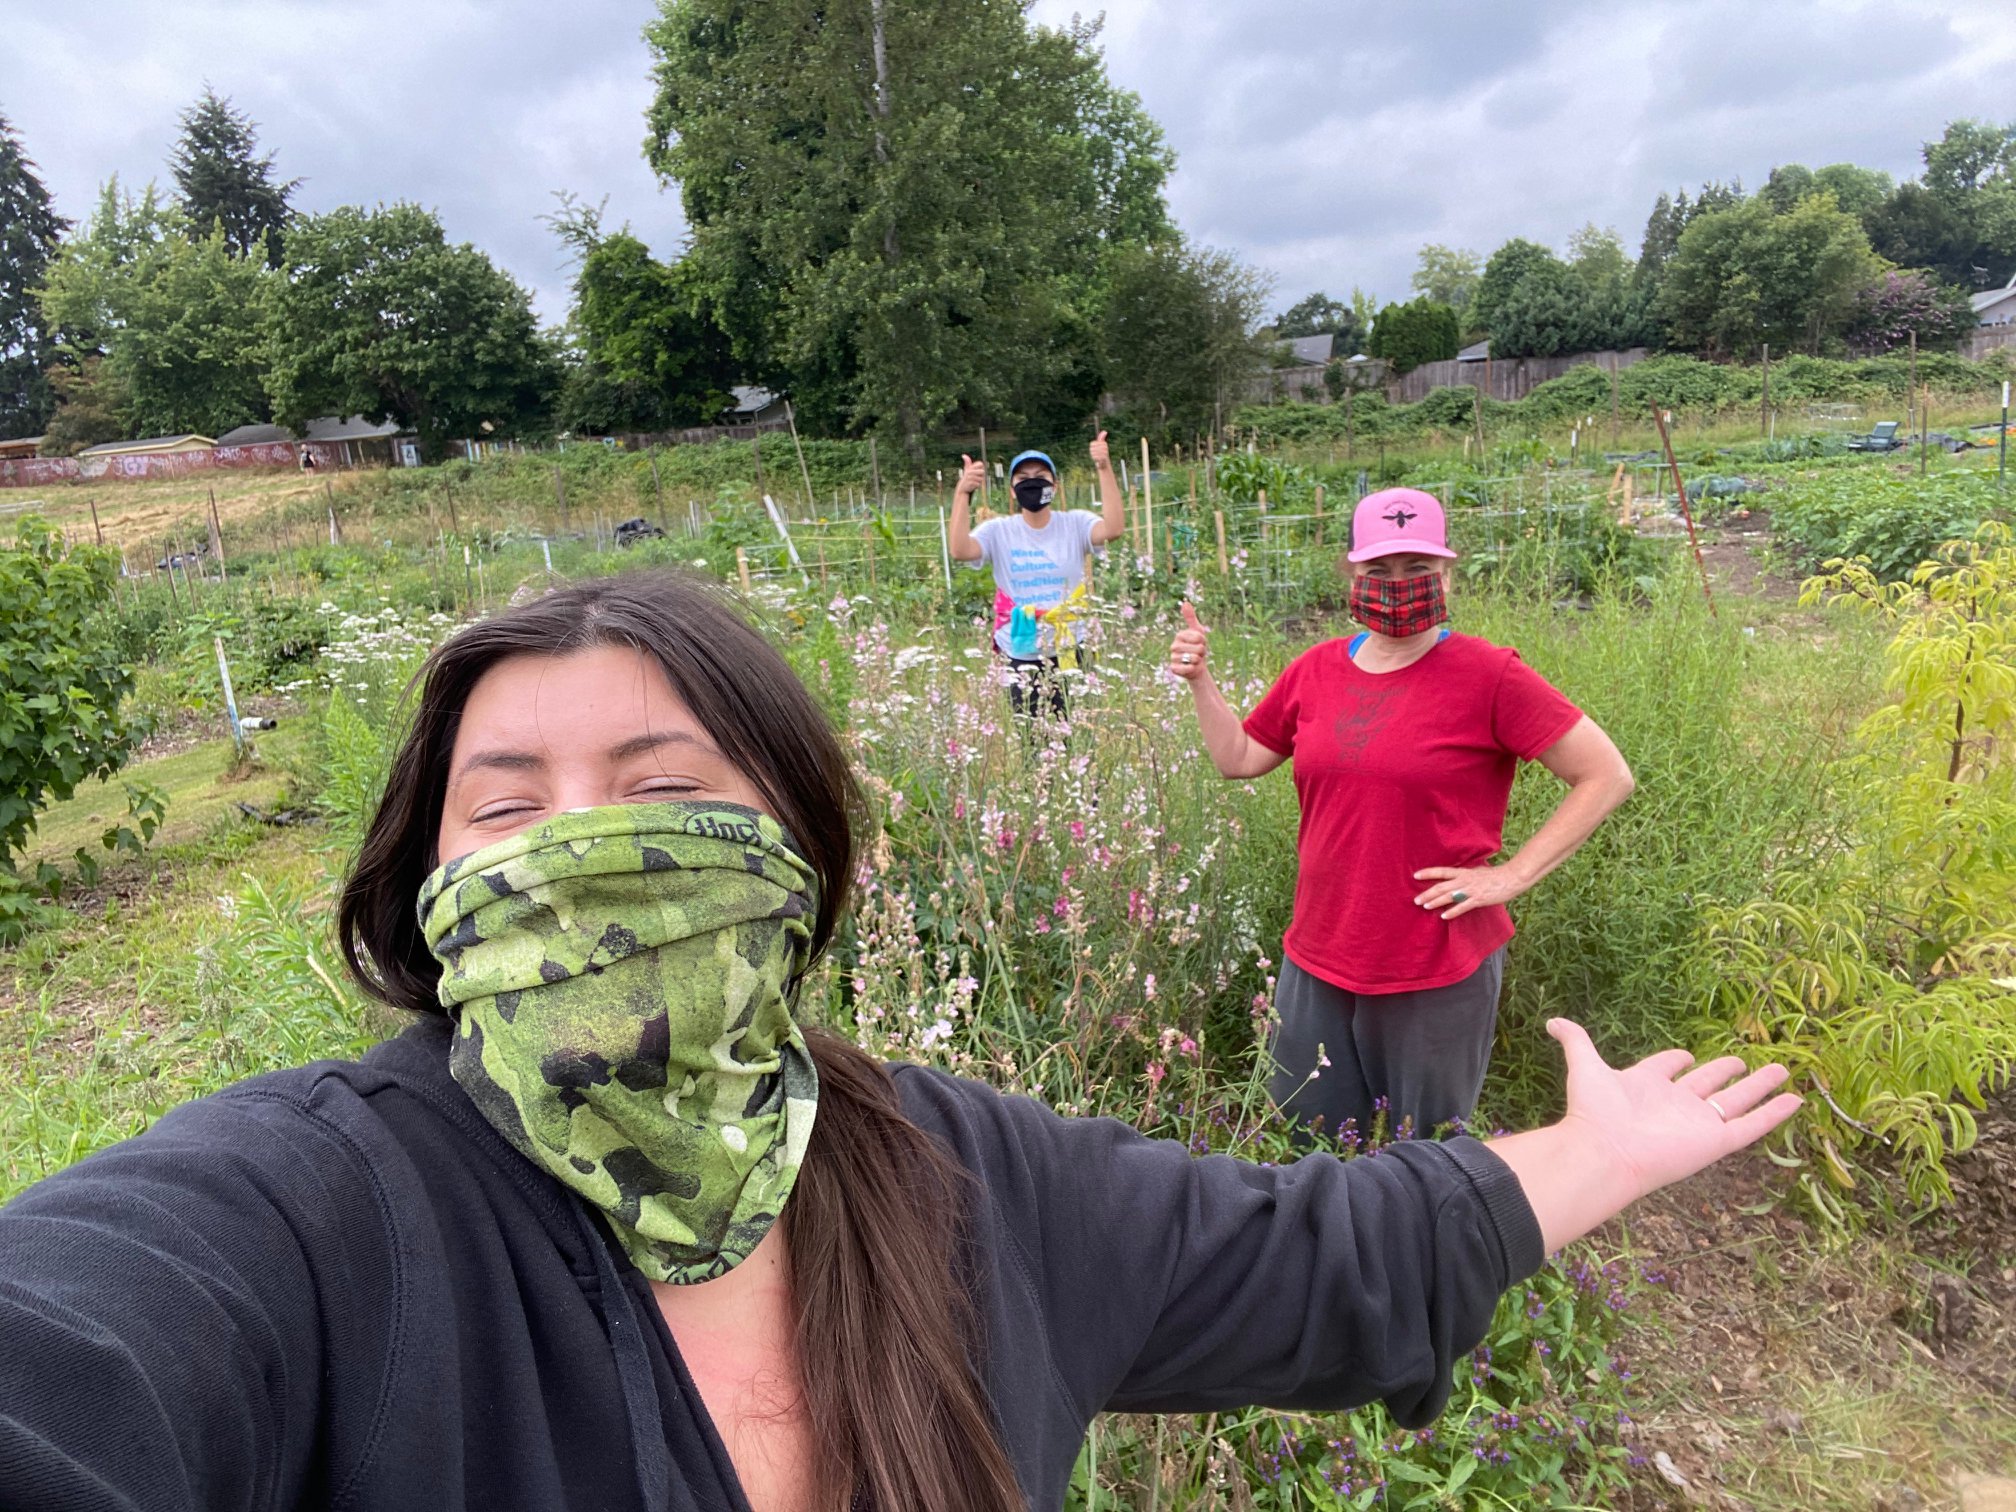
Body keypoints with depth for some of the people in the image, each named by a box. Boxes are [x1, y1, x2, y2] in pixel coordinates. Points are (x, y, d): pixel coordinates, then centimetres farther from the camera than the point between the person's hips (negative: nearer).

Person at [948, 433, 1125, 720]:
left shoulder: (1075, 524, -2)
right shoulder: (998, 531, -1)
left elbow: (1113, 529, -21)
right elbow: (959, 550, -19)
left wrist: (1105, 469, -27)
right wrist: (963, 493, -26)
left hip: (1072, 652, 0)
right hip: (1022, 658, 0)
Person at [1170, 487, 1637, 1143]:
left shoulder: (1489, 675, -12)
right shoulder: (1316, 670, 3)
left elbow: (1607, 776, -10)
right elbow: (1239, 757, 14)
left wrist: (1510, 875, -13)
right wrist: (1199, 680, 2)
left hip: (1437, 973, -4)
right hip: (1316, 963, 5)